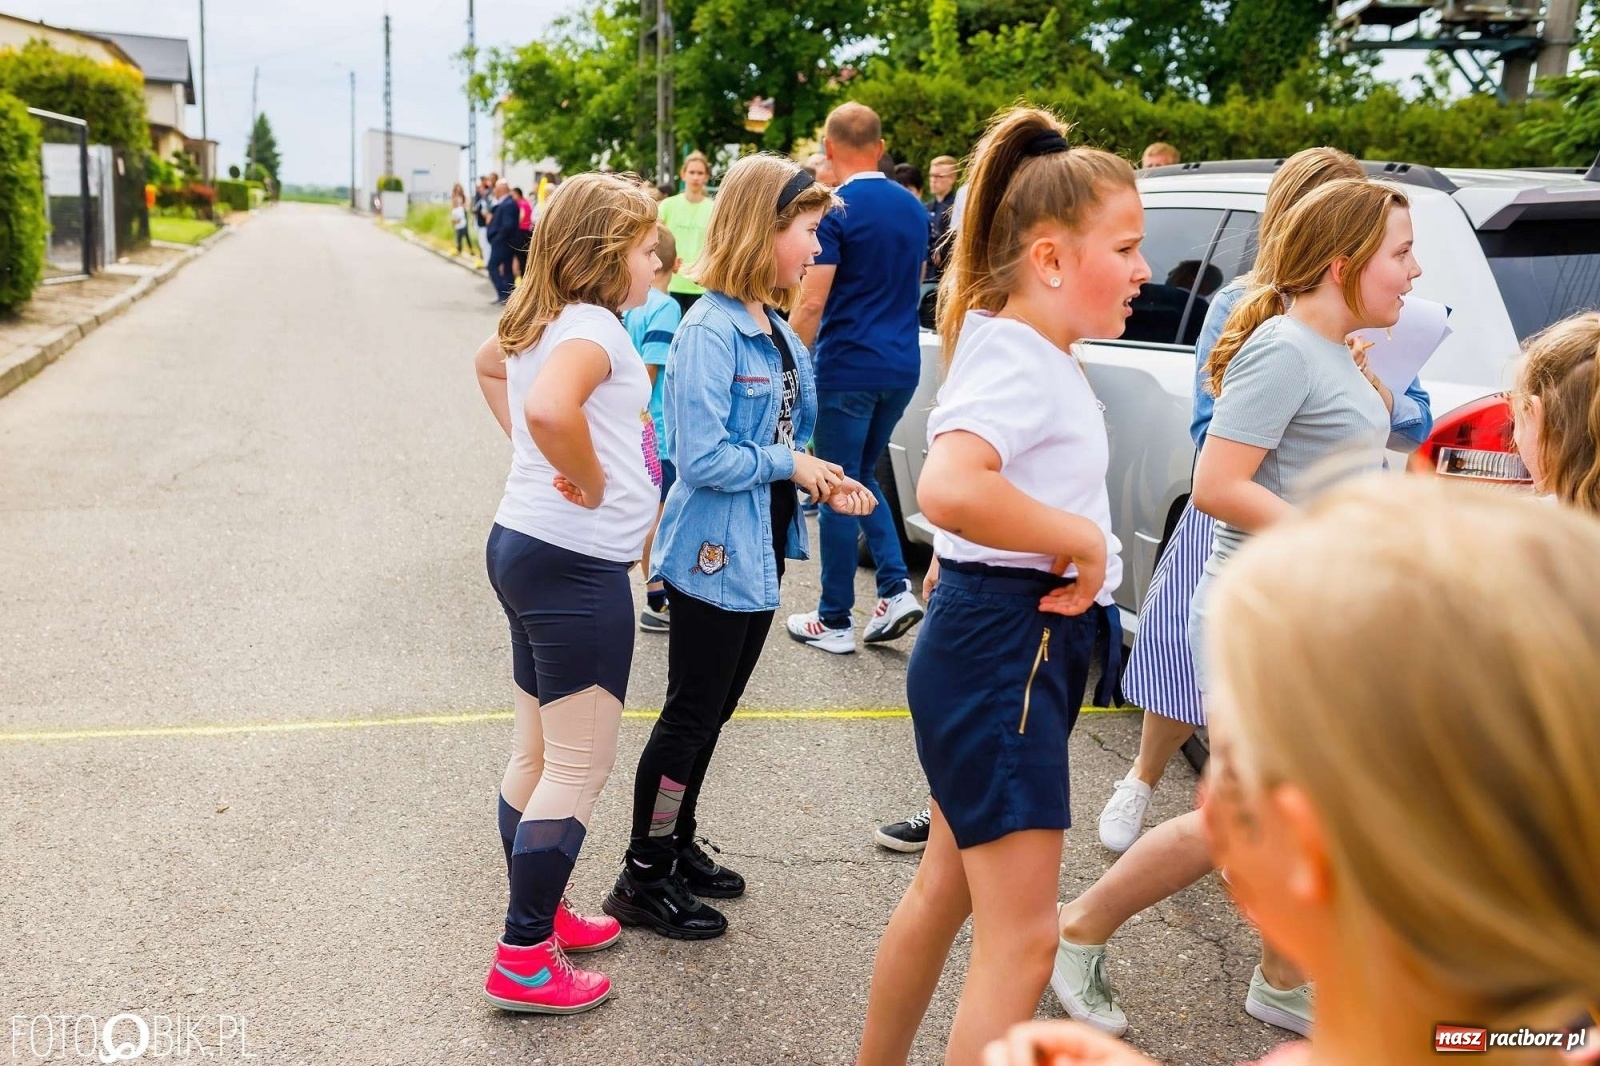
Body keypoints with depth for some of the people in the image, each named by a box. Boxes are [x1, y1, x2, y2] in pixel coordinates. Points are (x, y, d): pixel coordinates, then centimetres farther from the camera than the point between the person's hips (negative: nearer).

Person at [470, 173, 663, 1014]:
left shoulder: (538, 322, 11)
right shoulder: (593, 327, -19)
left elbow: (489, 363, 32)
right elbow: (552, 407, -39)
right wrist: (592, 484, -22)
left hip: (525, 548, 10)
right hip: (577, 566, -10)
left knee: (538, 754, 20)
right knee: (580, 770, 0)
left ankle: (540, 914, 35)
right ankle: (523, 961, 9)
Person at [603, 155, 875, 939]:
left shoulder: (777, 331, 8)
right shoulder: (711, 331, -21)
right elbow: (703, 458, -26)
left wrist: (820, 482, -1)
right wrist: (787, 464, -14)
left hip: (760, 550, 9)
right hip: (714, 553, -9)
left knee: (713, 712, 19)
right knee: (690, 714, 2)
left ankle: (677, 846, 34)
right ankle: (642, 880, 16)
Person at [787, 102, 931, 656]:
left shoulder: (837, 210, -12)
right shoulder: (913, 209, 10)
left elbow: (811, 305, -16)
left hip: (848, 370, -7)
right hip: (902, 366, 7)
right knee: (862, 477, 21)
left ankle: (834, 621, 12)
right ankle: (896, 588, 8)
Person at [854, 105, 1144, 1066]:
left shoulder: (1041, 354, 10)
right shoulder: (1014, 362, -19)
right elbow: (949, 485, -39)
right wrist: (1082, 539, -26)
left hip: (1026, 645, 10)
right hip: (1000, 652, -10)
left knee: (948, 889, 22)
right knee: (1021, 941, -5)